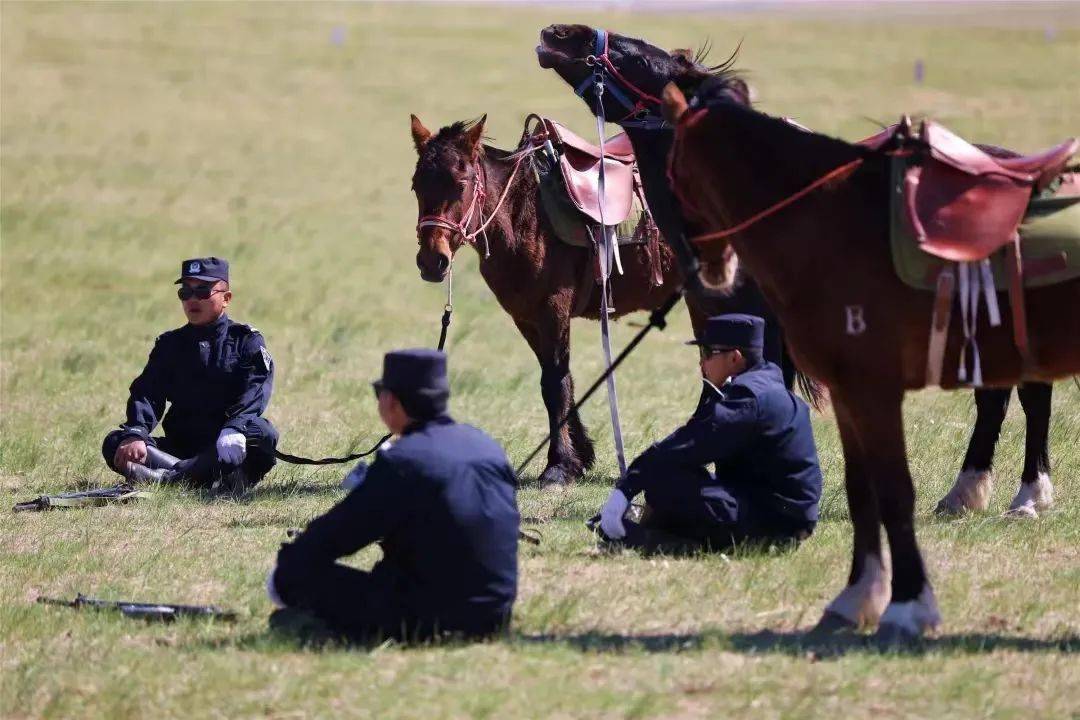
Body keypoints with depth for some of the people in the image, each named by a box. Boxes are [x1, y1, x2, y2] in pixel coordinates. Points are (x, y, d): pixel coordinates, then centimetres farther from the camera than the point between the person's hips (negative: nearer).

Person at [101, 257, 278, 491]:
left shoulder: (246, 340, 6)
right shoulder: (169, 344, 16)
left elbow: (255, 391, -12)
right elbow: (146, 393, 1)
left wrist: (234, 429, -34)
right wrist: (136, 434, -21)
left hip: (224, 447, -3)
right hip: (180, 446, 3)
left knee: (262, 433, -36)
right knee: (114, 444, -20)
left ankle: (174, 476, -51)